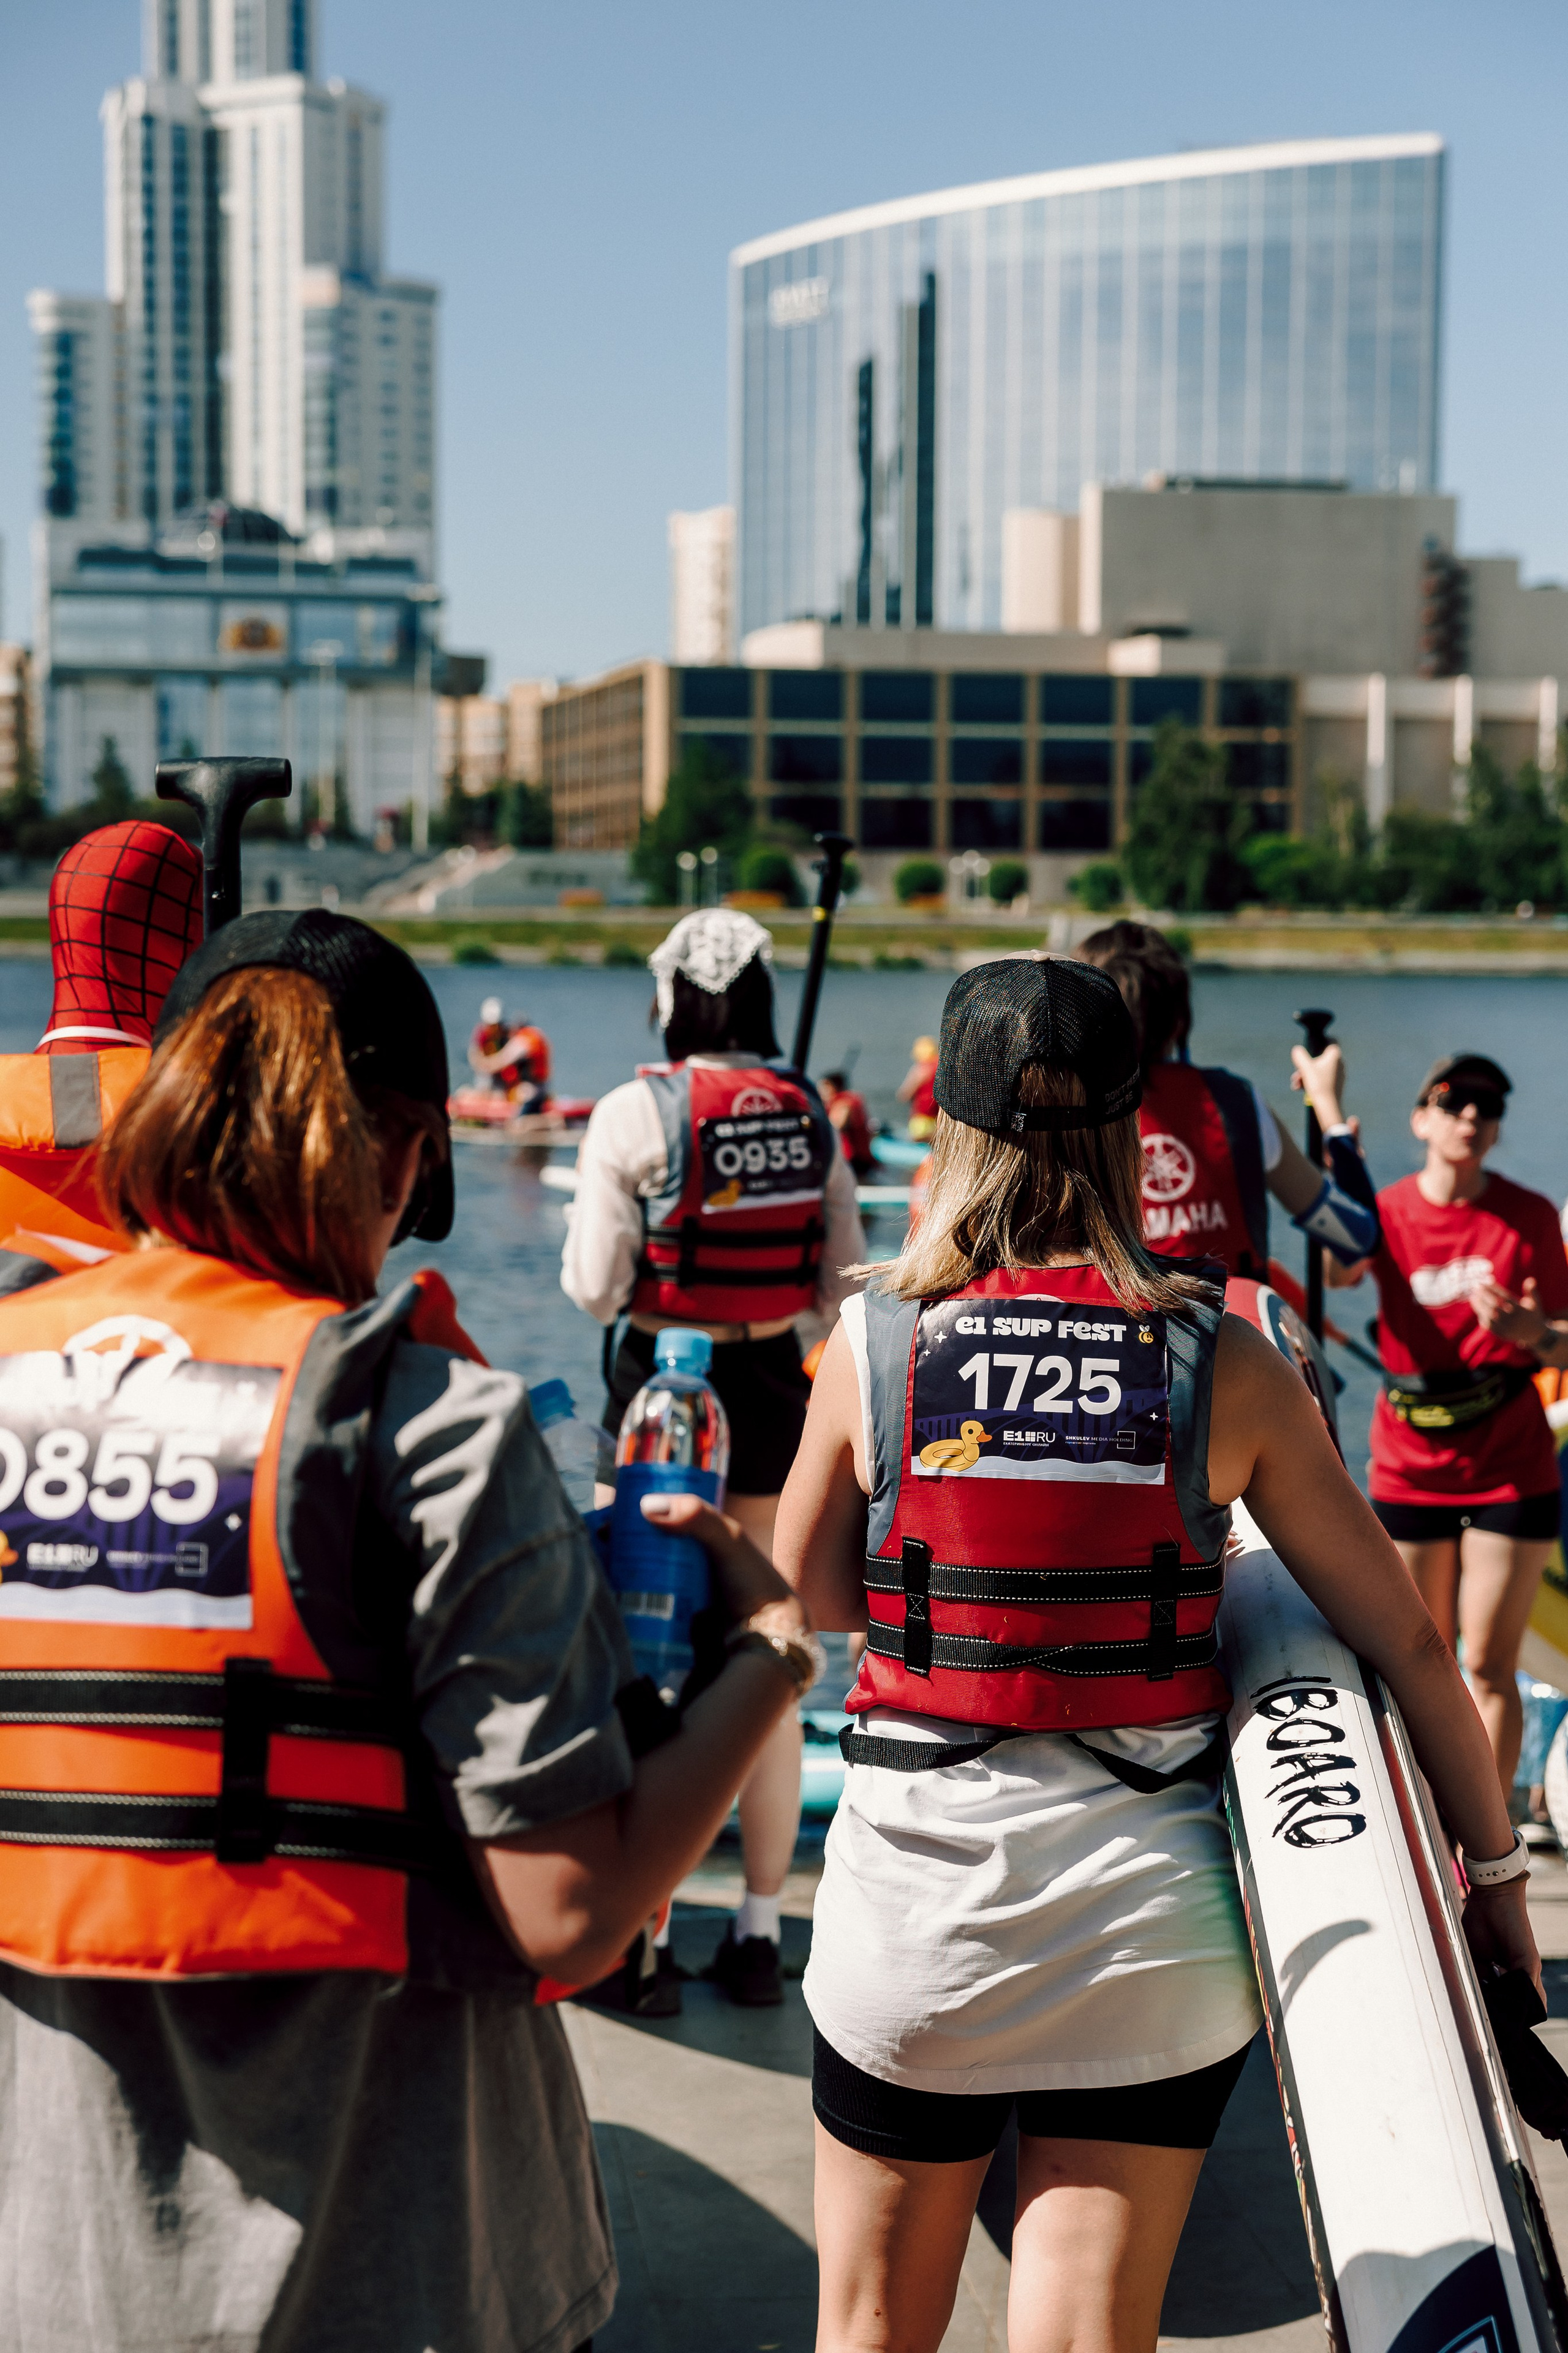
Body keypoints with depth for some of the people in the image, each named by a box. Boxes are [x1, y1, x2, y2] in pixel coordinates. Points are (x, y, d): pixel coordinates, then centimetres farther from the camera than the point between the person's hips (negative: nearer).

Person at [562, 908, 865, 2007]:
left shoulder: (635, 1112, -10)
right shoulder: (810, 1109, 2)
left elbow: (594, 1288, -11)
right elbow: (843, 1283, 3)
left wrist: (587, 1243, 10)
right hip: (775, 1390, 3)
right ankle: (760, 1935, 18)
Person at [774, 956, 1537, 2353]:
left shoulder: (876, 1343, -7)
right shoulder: (1224, 1365, -7)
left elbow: (807, 1599, 6)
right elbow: (1406, 1639, -2)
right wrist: (1494, 1868, 8)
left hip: (918, 1887, 0)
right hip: (1150, 1920, 0)